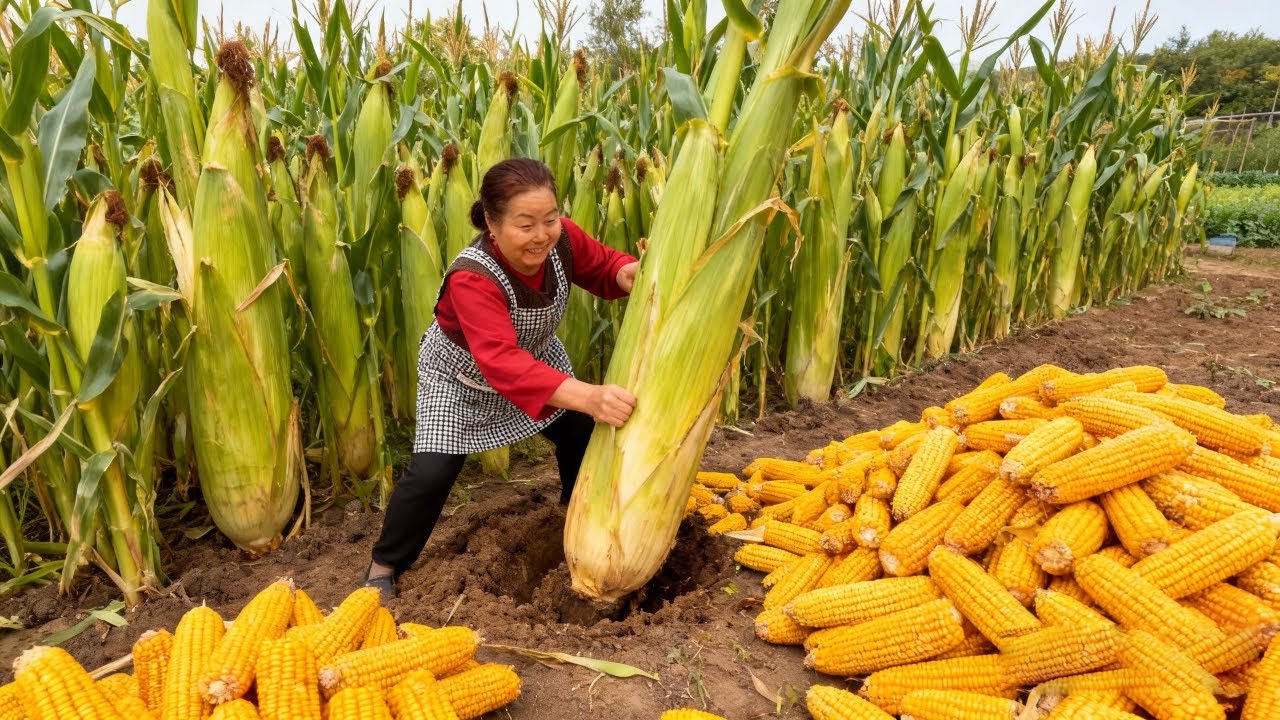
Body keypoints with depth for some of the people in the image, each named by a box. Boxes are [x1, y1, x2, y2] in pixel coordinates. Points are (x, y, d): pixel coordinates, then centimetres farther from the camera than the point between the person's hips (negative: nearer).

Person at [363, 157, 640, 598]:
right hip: (460, 375, -5)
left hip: (536, 356, 6)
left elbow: (602, 266, -8)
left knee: (583, 431, 10)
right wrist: (588, 396, -71)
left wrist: (630, 274, -36)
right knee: (432, 472, -16)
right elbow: (503, 363, -55)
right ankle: (385, 564, 11)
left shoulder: (562, 238, -27)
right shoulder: (471, 278, -44)